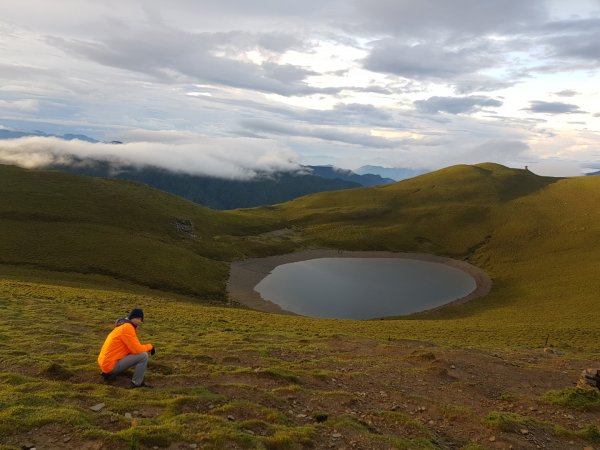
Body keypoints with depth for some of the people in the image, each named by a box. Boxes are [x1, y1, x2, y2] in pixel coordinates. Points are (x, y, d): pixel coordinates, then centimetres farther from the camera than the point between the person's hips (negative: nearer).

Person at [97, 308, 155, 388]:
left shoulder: (123, 325, 14)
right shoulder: (127, 327, -17)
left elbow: (134, 347, 21)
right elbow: (137, 349, -21)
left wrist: (146, 348, 5)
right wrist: (150, 346, -4)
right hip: (111, 365, -10)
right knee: (143, 356, -16)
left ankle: (110, 374, 19)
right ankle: (137, 383, -3)